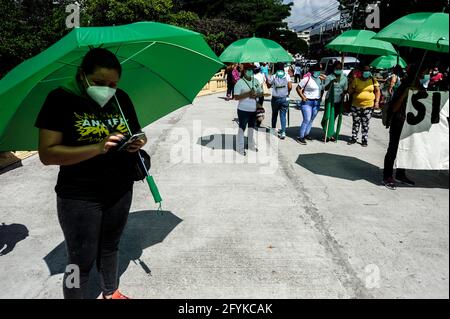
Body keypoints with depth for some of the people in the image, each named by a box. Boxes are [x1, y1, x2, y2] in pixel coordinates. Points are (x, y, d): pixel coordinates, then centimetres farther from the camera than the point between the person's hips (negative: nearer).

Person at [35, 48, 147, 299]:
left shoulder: (121, 98, 1)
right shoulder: (61, 99, -12)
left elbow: (137, 133, 12)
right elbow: (47, 153, -18)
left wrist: (139, 142, -13)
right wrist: (97, 148, -29)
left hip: (120, 192, 5)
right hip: (79, 198, -5)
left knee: (110, 248, 23)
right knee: (82, 262, 4)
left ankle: (111, 292, 45)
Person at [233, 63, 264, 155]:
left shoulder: (256, 81, 7)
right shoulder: (240, 82, -11)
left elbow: (261, 93, 13)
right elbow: (236, 97, -16)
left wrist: (256, 95, -9)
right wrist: (248, 94, -23)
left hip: (254, 110, 6)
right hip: (244, 110, -6)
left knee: (252, 127, 18)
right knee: (242, 128, 3)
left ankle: (251, 144, 34)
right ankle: (240, 147, 13)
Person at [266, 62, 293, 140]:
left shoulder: (273, 76, -6)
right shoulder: (287, 76, -5)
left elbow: (268, 86, 5)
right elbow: (290, 87, -12)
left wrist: (267, 78, 18)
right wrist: (288, 92, 8)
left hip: (275, 98, 0)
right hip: (285, 98, 0)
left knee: (274, 114, 18)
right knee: (283, 115, 3)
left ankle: (273, 130, 29)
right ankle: (283, 132, -6)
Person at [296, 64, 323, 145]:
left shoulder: (320, 79, 9)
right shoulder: (307, 79, -11)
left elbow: (322, 89, 23)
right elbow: (298, 88, -9)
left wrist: (320, 97, 8)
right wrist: (302, 97, -15)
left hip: (317, 103, 7)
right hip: (307, 102, -7)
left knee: (311, 120, 11)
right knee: (306, 120, -10)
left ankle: (307, 134, 23)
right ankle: (300, 137, -3)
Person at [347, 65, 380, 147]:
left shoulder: (373, 81, 3)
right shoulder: (356, 80, 0)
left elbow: (377, 91, 9)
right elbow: (350, 92, 4)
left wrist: (377, 102, 0)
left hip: (368, 106, 0)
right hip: (356, 106, 0)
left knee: (365, 124, 4)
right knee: (356, 123, 8)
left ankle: (364, 140, 14)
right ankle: (354, 138, 20)